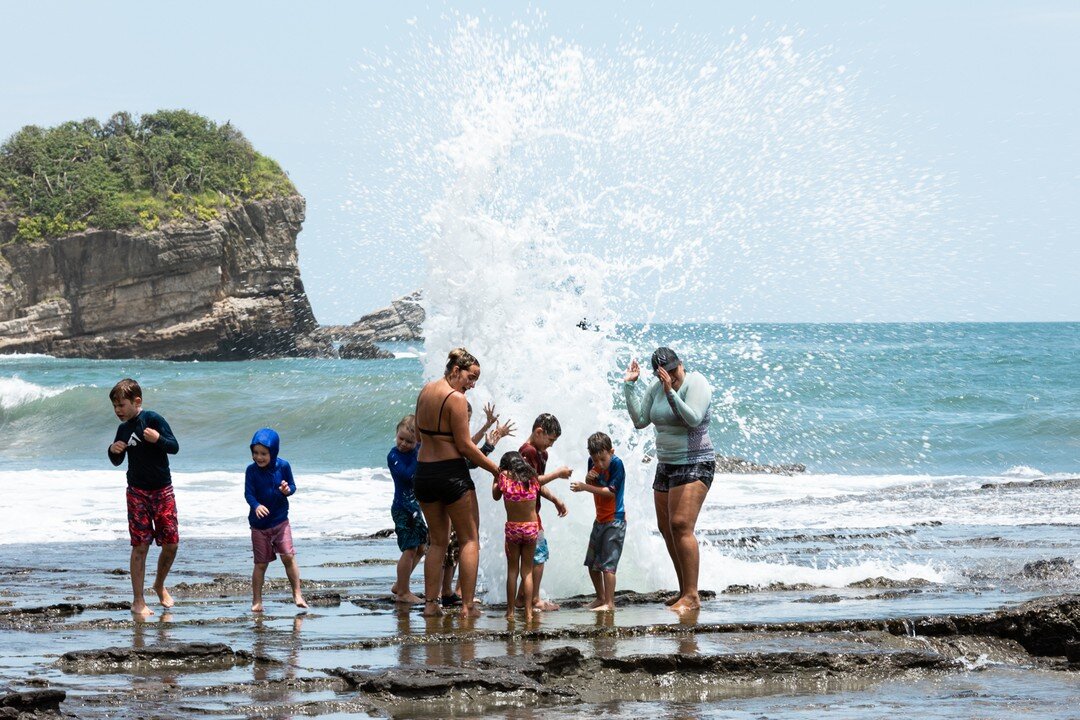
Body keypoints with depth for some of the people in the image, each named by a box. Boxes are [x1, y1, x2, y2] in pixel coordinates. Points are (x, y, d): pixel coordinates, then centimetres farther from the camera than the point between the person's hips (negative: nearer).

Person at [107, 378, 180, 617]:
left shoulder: (153, 419, -8)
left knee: (171, 543, 0)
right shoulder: (124, 429, 6)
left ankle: (160, 584, 26)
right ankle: (138, 601, 1)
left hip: (162, 490, -2)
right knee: (140, 546, -3)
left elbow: (174, 447, -11)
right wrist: (113, 450, -6)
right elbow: (117, 461, 16)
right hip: (137, 493, 2)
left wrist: (158, 439, -30)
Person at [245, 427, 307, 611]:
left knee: (288, 557, -8)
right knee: (261, 563, 3)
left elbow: (292, 486, 4)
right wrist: (256, 506, -35)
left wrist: (288, 490, -20)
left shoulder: (283, 466, -6)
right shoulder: (252, 470, -10)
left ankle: (297, 594, 2)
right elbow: (248, 493, -15)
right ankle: (256, 601, 11)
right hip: (259, 523, -1)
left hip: (280, 520, 1)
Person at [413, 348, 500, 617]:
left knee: (438, 541, 17)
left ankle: (430, 603, 11)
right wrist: (496, 469, -6)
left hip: (423, 473, 7)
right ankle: (467, 605, -1)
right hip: (452, 473, -7)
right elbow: (465, 446, -15)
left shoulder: (425, 392, 9)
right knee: (470, 539, 4)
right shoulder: (456, 398, -15)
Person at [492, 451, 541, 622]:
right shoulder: (532, 479, 2)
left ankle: (510, 611, 8)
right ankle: (528, 611, 2)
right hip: (532, 527, 2)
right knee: (527, 571, 8)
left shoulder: (505, 476, -4)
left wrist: (496, 477, 21)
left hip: (512, 528, -2)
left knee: (512, 570, 8)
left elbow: (496, 496, 12)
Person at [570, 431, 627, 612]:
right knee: (592, 562, 15)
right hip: (600, 520, 8)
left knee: (607, 563, -11)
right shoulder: (593, 462, 2)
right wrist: (589, 479, -9)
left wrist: (585, 487, -28)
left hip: (614, 520, -8)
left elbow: (610, 492, -23)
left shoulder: (616, 464, -19)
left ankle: (609, 603, -8)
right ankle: (601, 598, 29)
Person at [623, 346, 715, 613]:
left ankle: (692, 596, -20)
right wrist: (629, 386, 0)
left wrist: (670, 391, -32)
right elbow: (640, 420, 5)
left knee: (681, 526, -19)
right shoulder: (656, 389, 8)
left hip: (695, 464, -9)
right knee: (666, 529, 9)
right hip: (666, 466, 9)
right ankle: (684, 591, 18)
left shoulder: (696, 384, -13)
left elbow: (693, 419, -25)